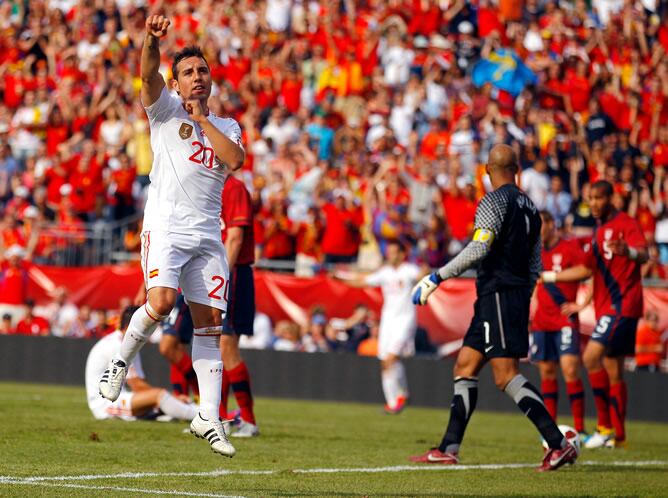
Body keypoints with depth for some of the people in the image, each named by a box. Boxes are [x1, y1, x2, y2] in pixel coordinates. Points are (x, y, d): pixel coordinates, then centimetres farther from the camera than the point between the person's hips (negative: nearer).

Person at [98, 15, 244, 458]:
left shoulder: (226, 126, 18)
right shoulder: (166, 109, 8)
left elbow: (235, 160, -4)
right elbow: (149, 75, -13)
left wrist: (202, 119, -1)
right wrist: (152, 40, -32)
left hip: (207, 234, 4)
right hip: (166, 225, -4)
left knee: (211, 319, -2)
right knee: (161, 302, -25)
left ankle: (208, 417, 1)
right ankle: (123, 359, 3)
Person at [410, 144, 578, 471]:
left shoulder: (495, 201, -9)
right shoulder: (529, 206, 17)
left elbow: (479, 249, -20)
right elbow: (535, 264, 19)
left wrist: (438, 277, -14)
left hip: (498, 294, -9)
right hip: (519, 294, 9)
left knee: (506, 376, -12)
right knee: (464, 368, 12)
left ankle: (559, 444, -18)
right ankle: (449, 450, 11)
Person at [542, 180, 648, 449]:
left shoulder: (626, 224, -8)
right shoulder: (599, 230, 18)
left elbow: (643, 255, -26)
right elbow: (586, 269, 29)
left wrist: (629, 251, -50)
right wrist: (547, 276, 29)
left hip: (622, 304, -9)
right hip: (607, 306, 9)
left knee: (591, 356, -20)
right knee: (613, 372, 9)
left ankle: (605, 426, -17)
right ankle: (618, 435, 13)